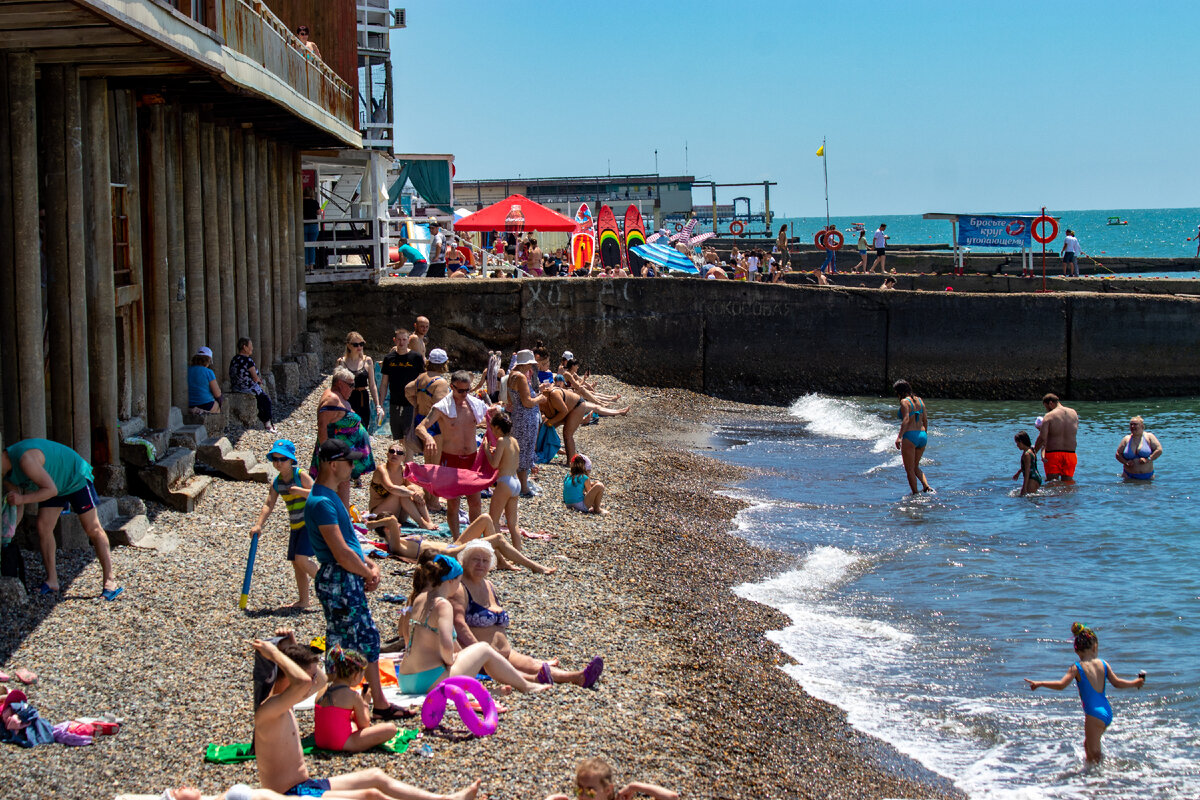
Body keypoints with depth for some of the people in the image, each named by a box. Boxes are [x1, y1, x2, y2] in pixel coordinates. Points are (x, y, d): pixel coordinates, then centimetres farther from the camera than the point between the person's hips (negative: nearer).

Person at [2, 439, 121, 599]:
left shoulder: (25, 459, -36)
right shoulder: (6, 473, -7)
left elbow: (51, 489, -34)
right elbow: (17, 507, -2)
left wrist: (23, 499, -39)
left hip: (75, 479, -9)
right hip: (52, 484, 9)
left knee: (93, 530, -7)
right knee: (43, 527, -3)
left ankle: (110, 581, -5)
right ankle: (51, 581, 0)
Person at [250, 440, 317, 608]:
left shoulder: (301, 476, -12)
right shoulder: (276, 483, 6)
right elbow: (269, 505, 1)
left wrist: (301, 491, -29)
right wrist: (259, 525, -9)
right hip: (295, 526, 7)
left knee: (301, 559, -19)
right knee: (296, 563, 9)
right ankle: (303, 600, 18)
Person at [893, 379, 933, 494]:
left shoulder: (904, 401, -9)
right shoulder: (919, 400, 11)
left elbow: (906, 420, -20)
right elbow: (925, 419, 14)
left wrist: (899, 437, -24)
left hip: (910, 436, -7)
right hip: (922, 435, 7)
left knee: (909, 470, 3)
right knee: (915, 467, 21)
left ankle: (915, 494, 2)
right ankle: (926, 485, 0)